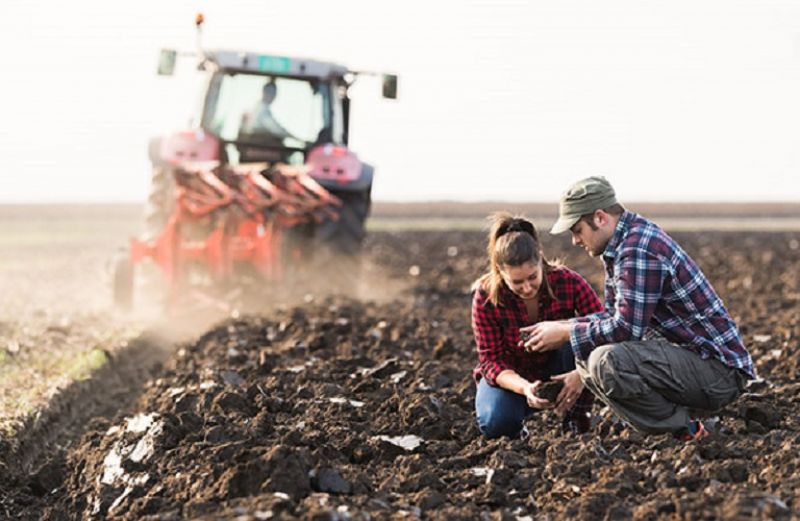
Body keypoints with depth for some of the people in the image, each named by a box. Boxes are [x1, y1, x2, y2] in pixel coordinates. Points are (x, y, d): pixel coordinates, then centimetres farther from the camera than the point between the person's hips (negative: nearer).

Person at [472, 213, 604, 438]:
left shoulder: (569, 282, -24)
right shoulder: (486, 296, -23)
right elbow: (491, 360, -20)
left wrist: (582, 373, -44)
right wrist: (524, 387, -41)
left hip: (559, 372, 1)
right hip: (511, 376, -1)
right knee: (496, 424, -32)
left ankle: (576, 418, -13)